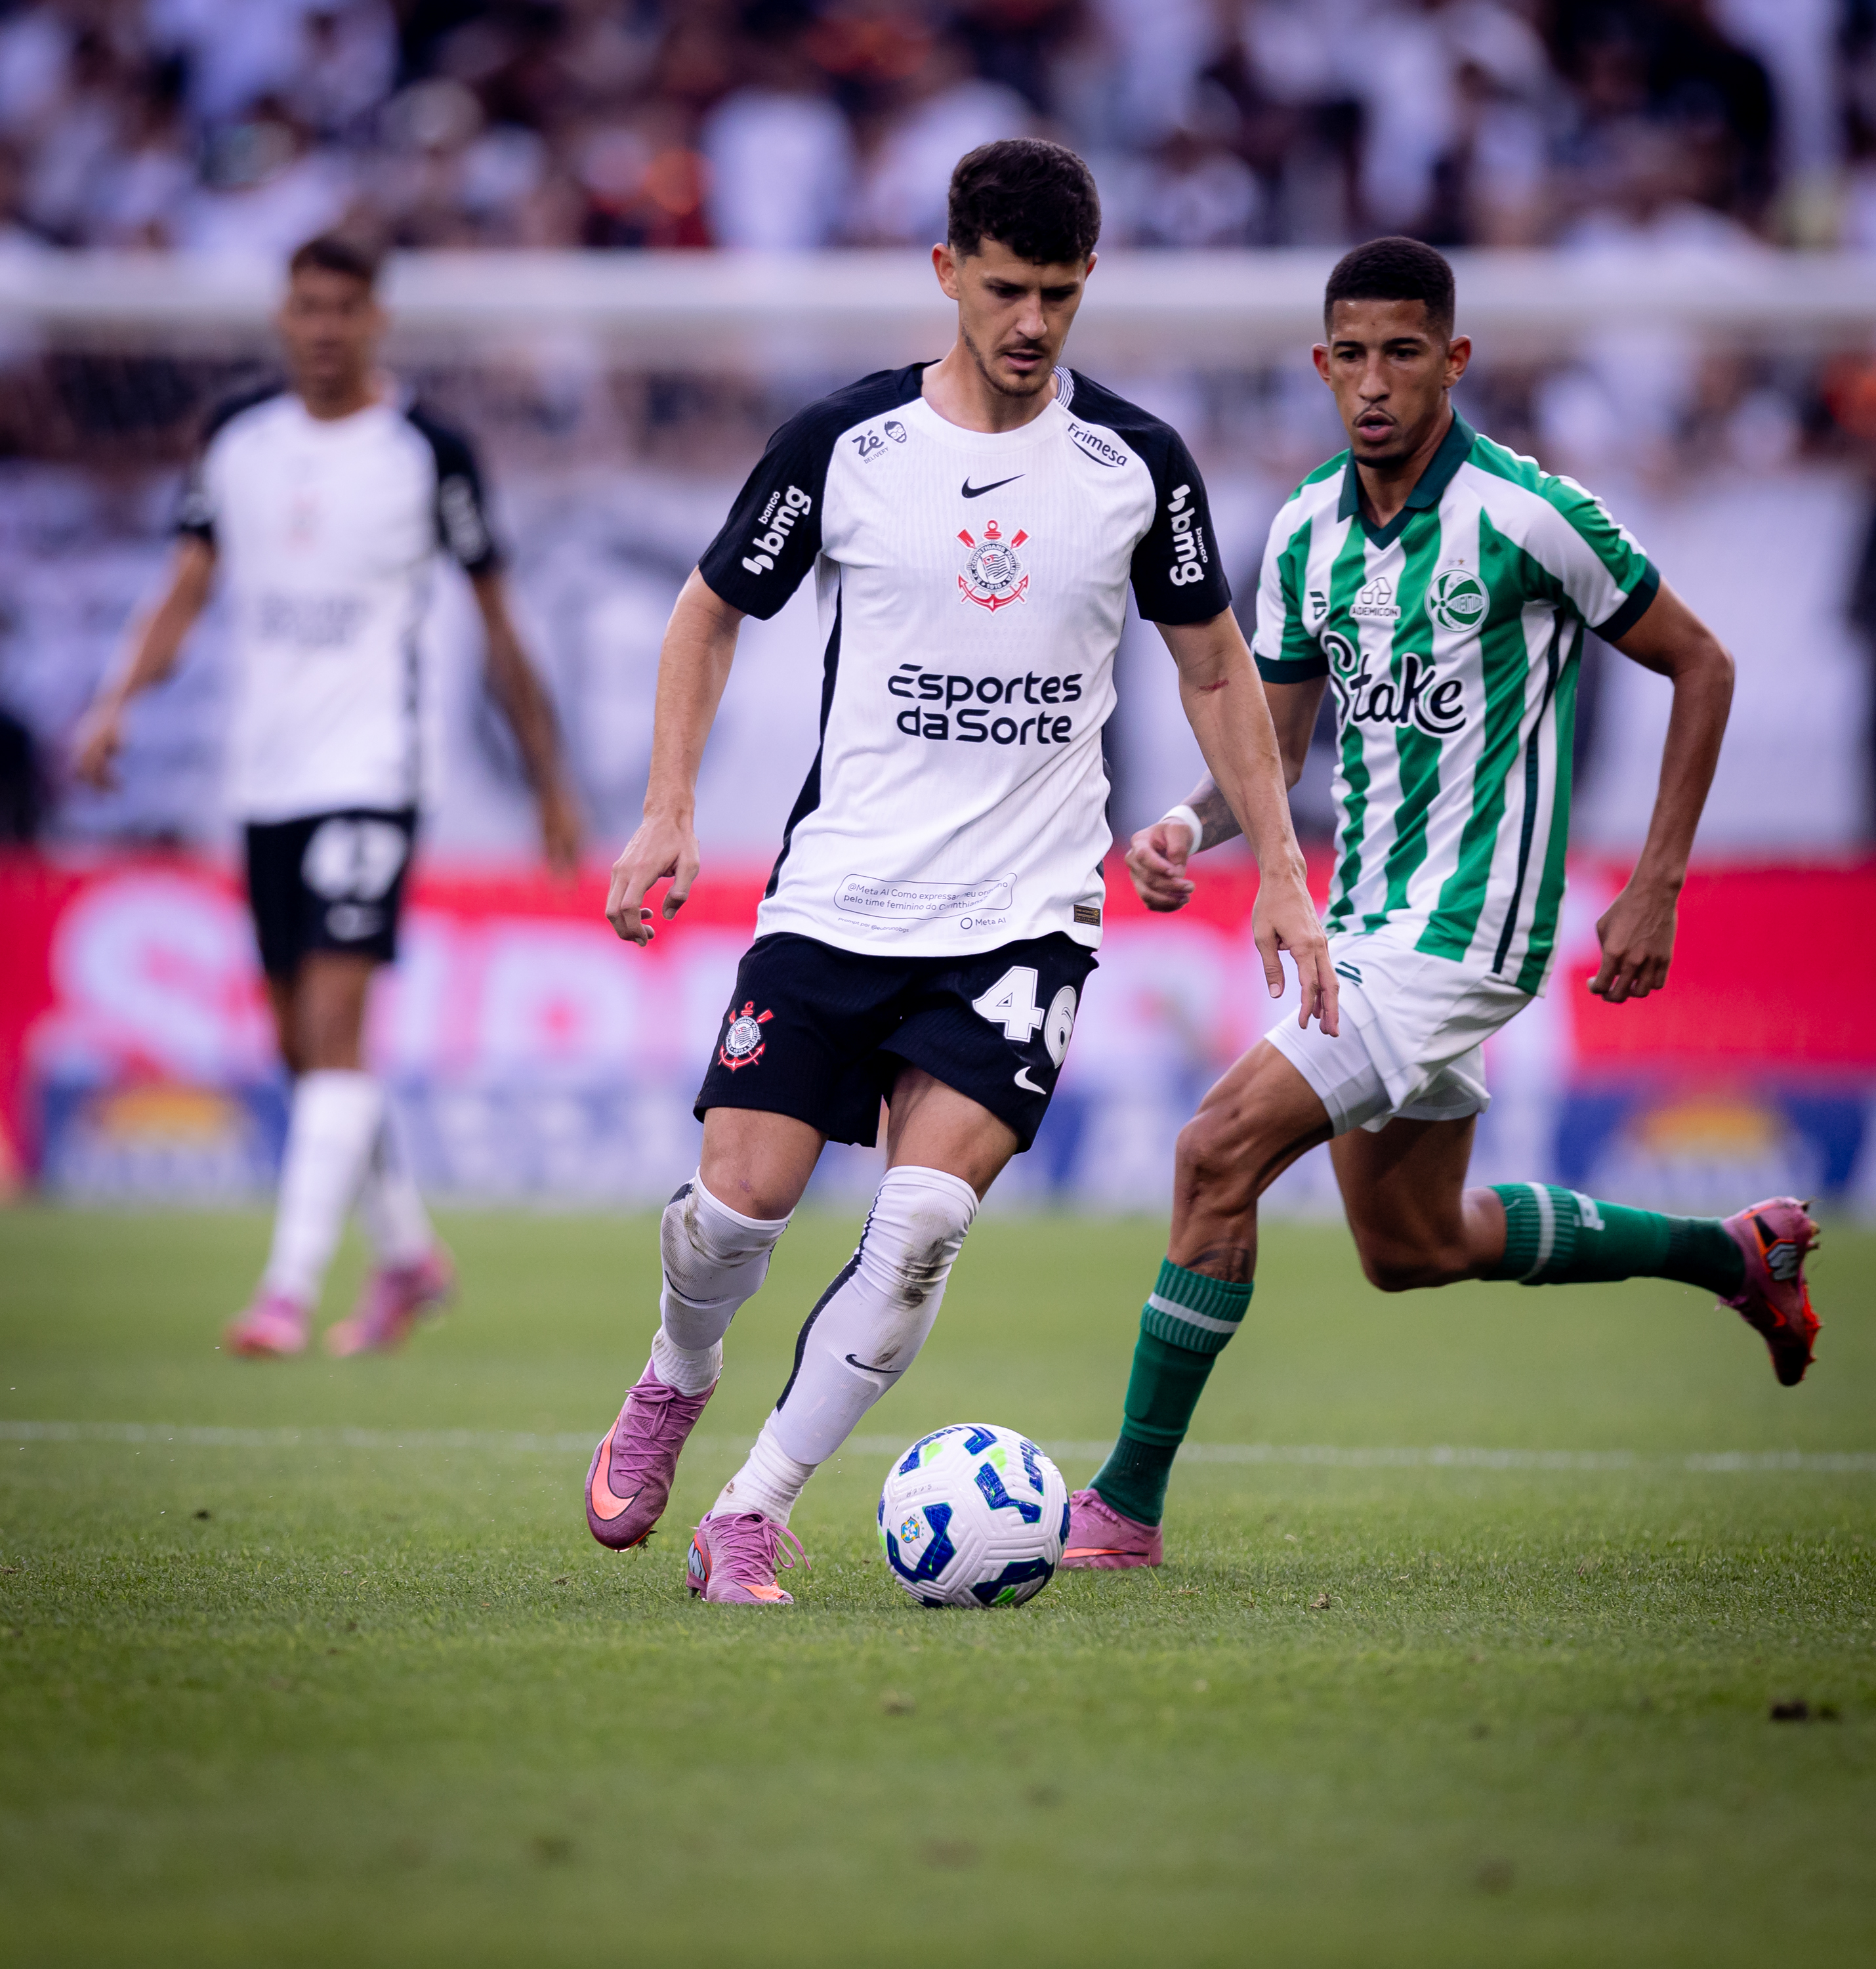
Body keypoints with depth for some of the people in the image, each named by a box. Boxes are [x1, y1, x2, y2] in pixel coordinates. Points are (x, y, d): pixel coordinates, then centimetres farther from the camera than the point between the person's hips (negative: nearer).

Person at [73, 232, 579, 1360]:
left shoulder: (428, 452, -4)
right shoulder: (238, 440, 9)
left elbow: (498, 623, 3)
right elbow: (190, 588, 10)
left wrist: (551, 781, 6)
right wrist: (119, 703, -8)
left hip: (368, 774, -5)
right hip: (264, 779, 5)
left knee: (333, 1029, -16)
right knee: (304, 1046, 10)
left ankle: (291, 1290, -20)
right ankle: (410, 1255, 28)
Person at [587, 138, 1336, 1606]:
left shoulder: (1136, 464, 2)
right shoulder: (843, 442, -2)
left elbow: (1216, 670, 12)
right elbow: (713, 612, 10)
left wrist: (1281, 875, 8)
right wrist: (670, 808, -1)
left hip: (1024, 918, 0)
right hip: (839, 894, 0)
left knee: (925, 1218, -17)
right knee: (743, 1198, -5)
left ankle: (752, 1513, -6)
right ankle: (676, 1382, 30)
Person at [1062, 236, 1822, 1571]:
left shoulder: (1524, 513, -14)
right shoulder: (1307, 530, 5)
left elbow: (1700, 665, -4)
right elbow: (1276, 746, 13)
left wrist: (1655, 890, -7)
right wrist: (1189, 829, -9)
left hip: (1463, 933, -8)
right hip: (1363, 923, 8)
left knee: (1222, 1151, -19)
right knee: (1413, 1249, 20)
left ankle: (1128, 1506, -11)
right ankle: (1733, 1251, 39)